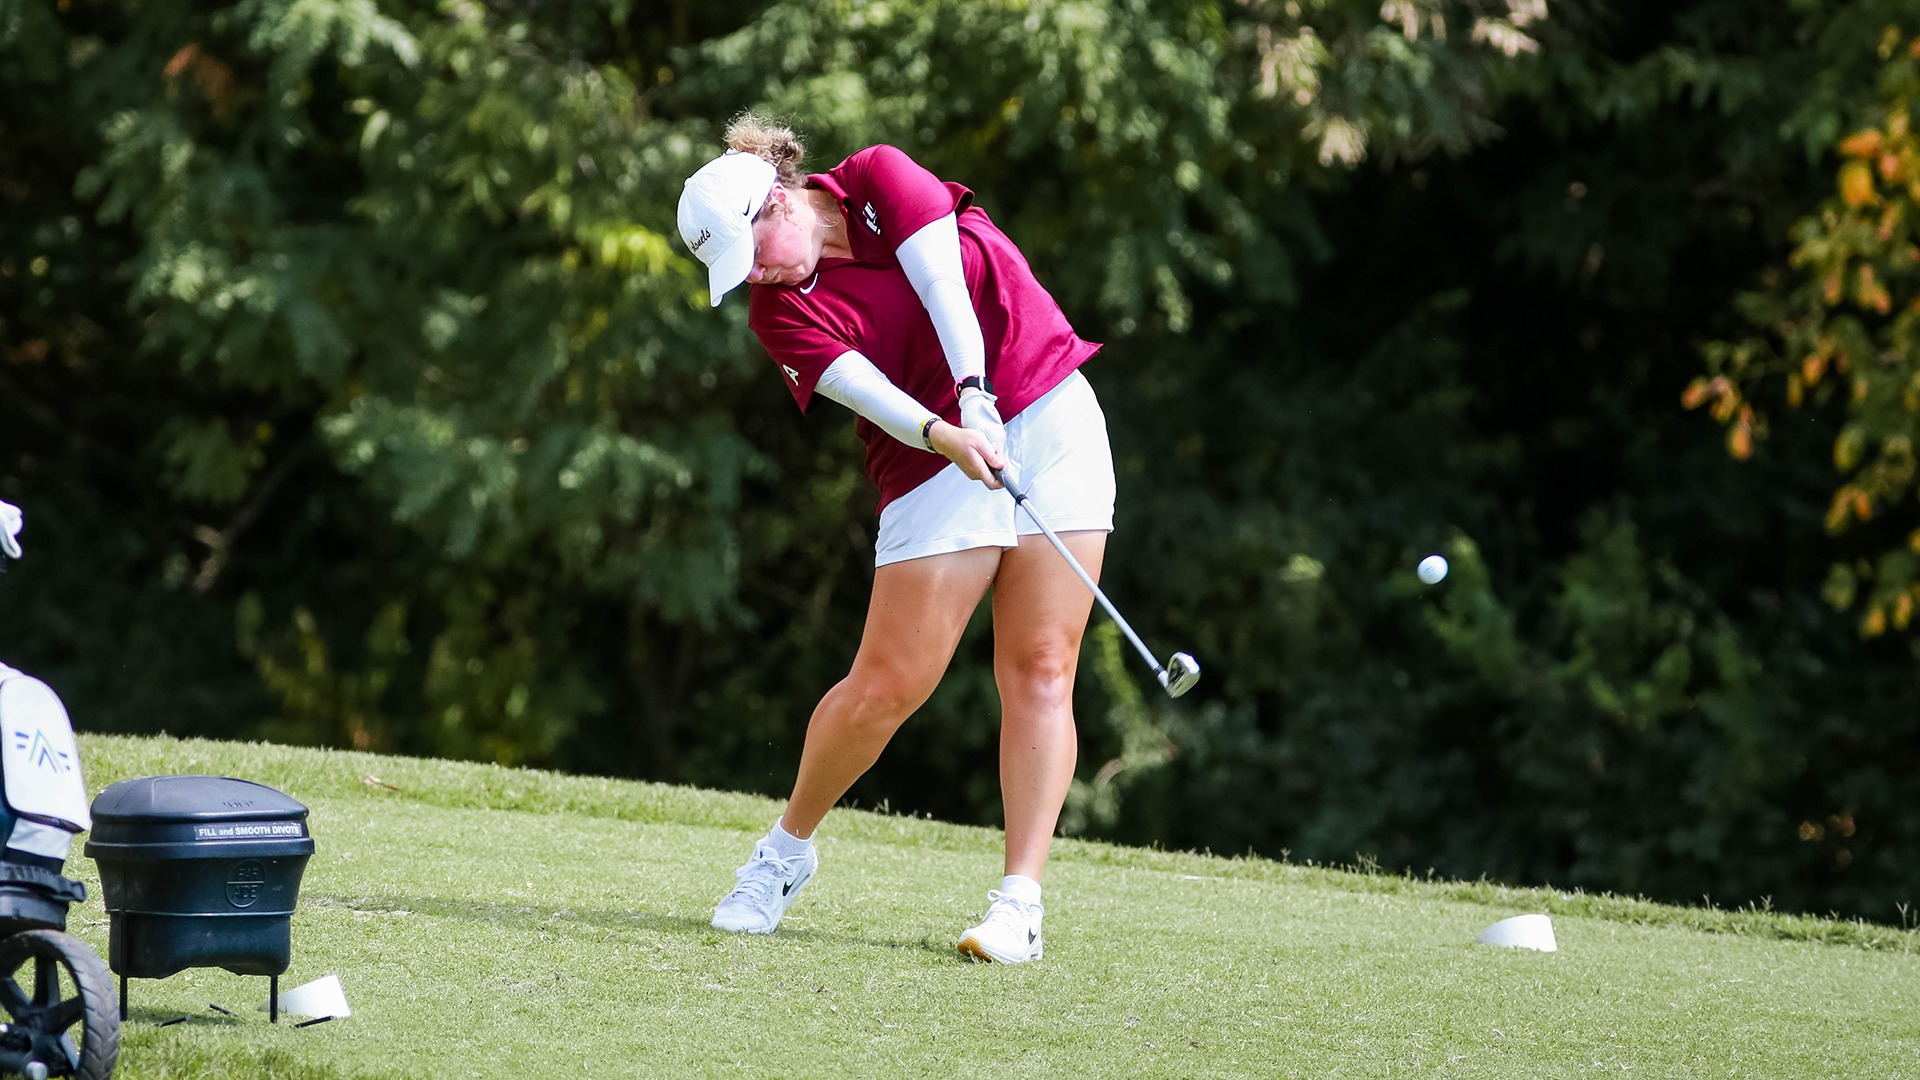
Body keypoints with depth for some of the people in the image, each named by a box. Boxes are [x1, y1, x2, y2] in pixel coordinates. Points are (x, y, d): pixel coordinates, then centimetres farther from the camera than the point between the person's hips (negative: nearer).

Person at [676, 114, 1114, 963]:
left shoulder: (881, 179, -2)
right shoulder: (780, 312, -6)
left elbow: (946, 287, -13)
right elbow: (872, 393, -19)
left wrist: (977, 395, -26)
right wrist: (949, 437, -37)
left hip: (1051, 415, 1)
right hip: (935, 467, -1)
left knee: (1039, 667, -7)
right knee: (889, 681, -5)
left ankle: (1020, 900, -8)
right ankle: (786, 852, 18)